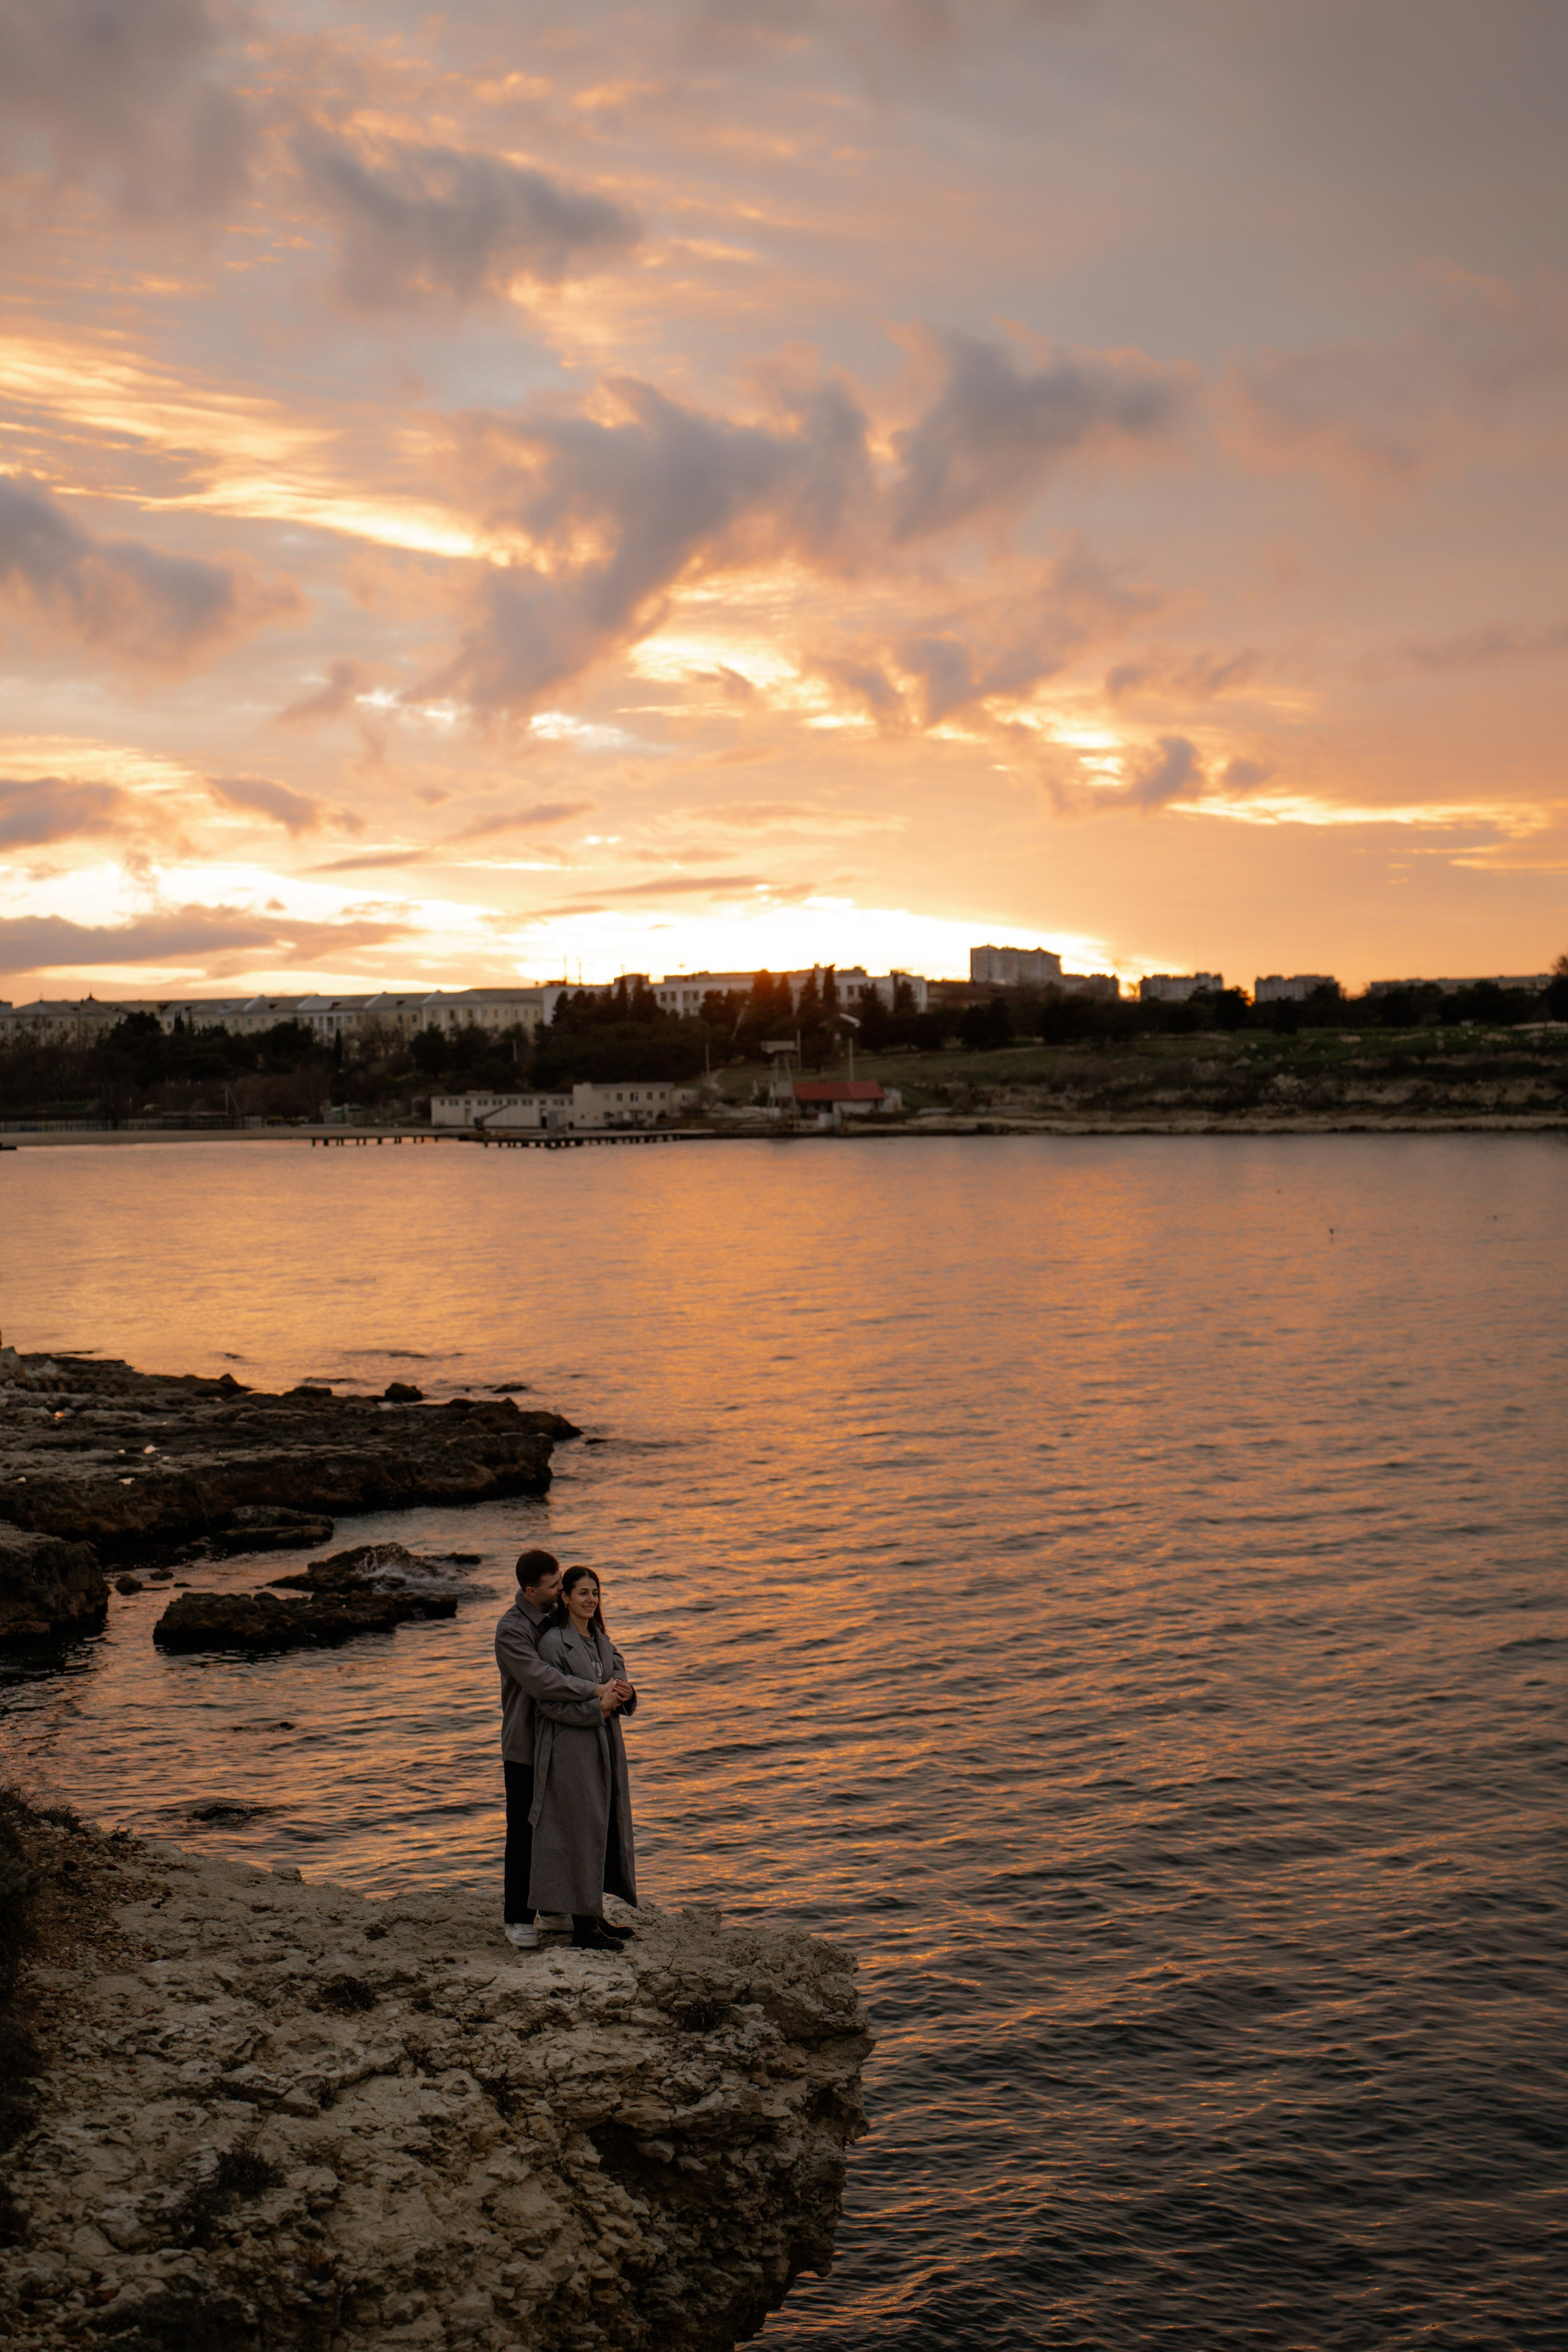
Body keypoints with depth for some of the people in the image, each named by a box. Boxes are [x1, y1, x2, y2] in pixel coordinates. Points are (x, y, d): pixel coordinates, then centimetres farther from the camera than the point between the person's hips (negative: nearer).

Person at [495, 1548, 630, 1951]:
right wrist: (597, 1690, -28)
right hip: (525, 1747, -6)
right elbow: (541, 1682, -30)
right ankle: (518, 1918, 14)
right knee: (524, 1834, 2)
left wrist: (613, 1688, -17)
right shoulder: (511, 1630, -17)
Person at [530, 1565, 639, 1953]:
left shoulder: (602, 1641, 12)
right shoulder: (553, 1642, -13)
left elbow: (620, 1679, 11)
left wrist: (623, 1694, -12)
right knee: (581, 1830, -5)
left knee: (606, 1825, 11)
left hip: (605, 1742, 8)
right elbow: (547, 1701, -16)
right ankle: (582, 1926, 2)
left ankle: (595, 1916, 21)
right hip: (570, 1744, -8)